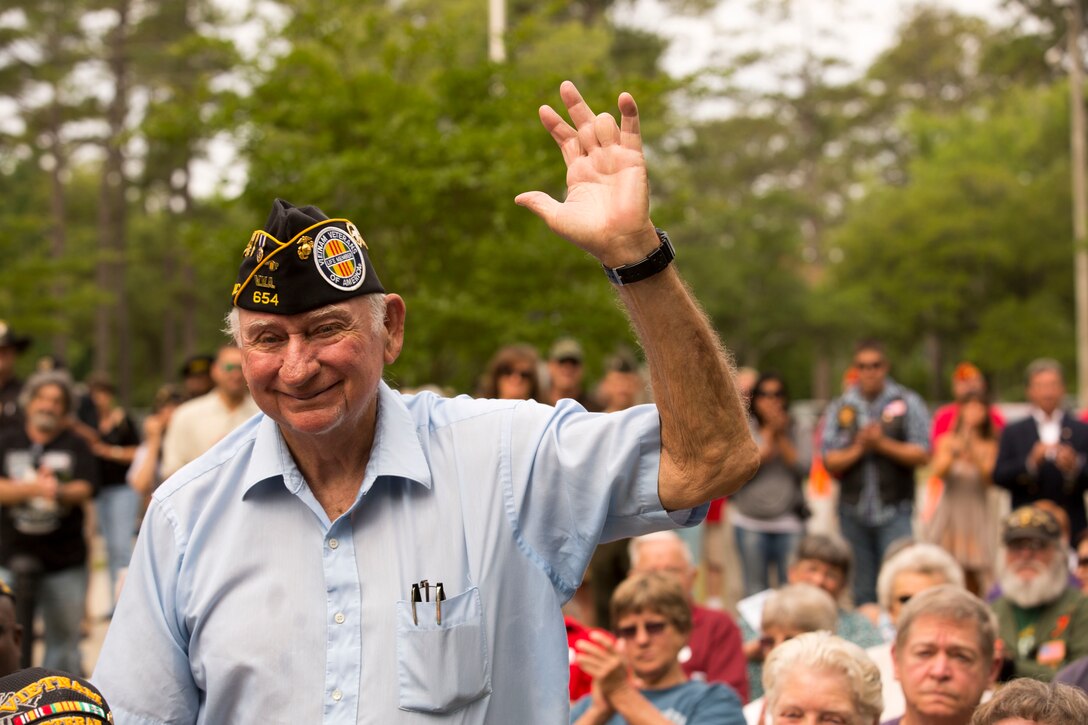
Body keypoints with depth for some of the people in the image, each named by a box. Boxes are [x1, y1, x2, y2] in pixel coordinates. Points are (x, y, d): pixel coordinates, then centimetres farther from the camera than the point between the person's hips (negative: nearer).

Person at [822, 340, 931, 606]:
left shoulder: (907, 403, 3)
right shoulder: (840, 408, 9)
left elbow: (922, 455, -3)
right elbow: (830, 462, 4)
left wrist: (883, 443, -13)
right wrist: (858, 448, -12)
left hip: (894, 511, -3)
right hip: (853, 511, 3)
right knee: (862, 591, 8)